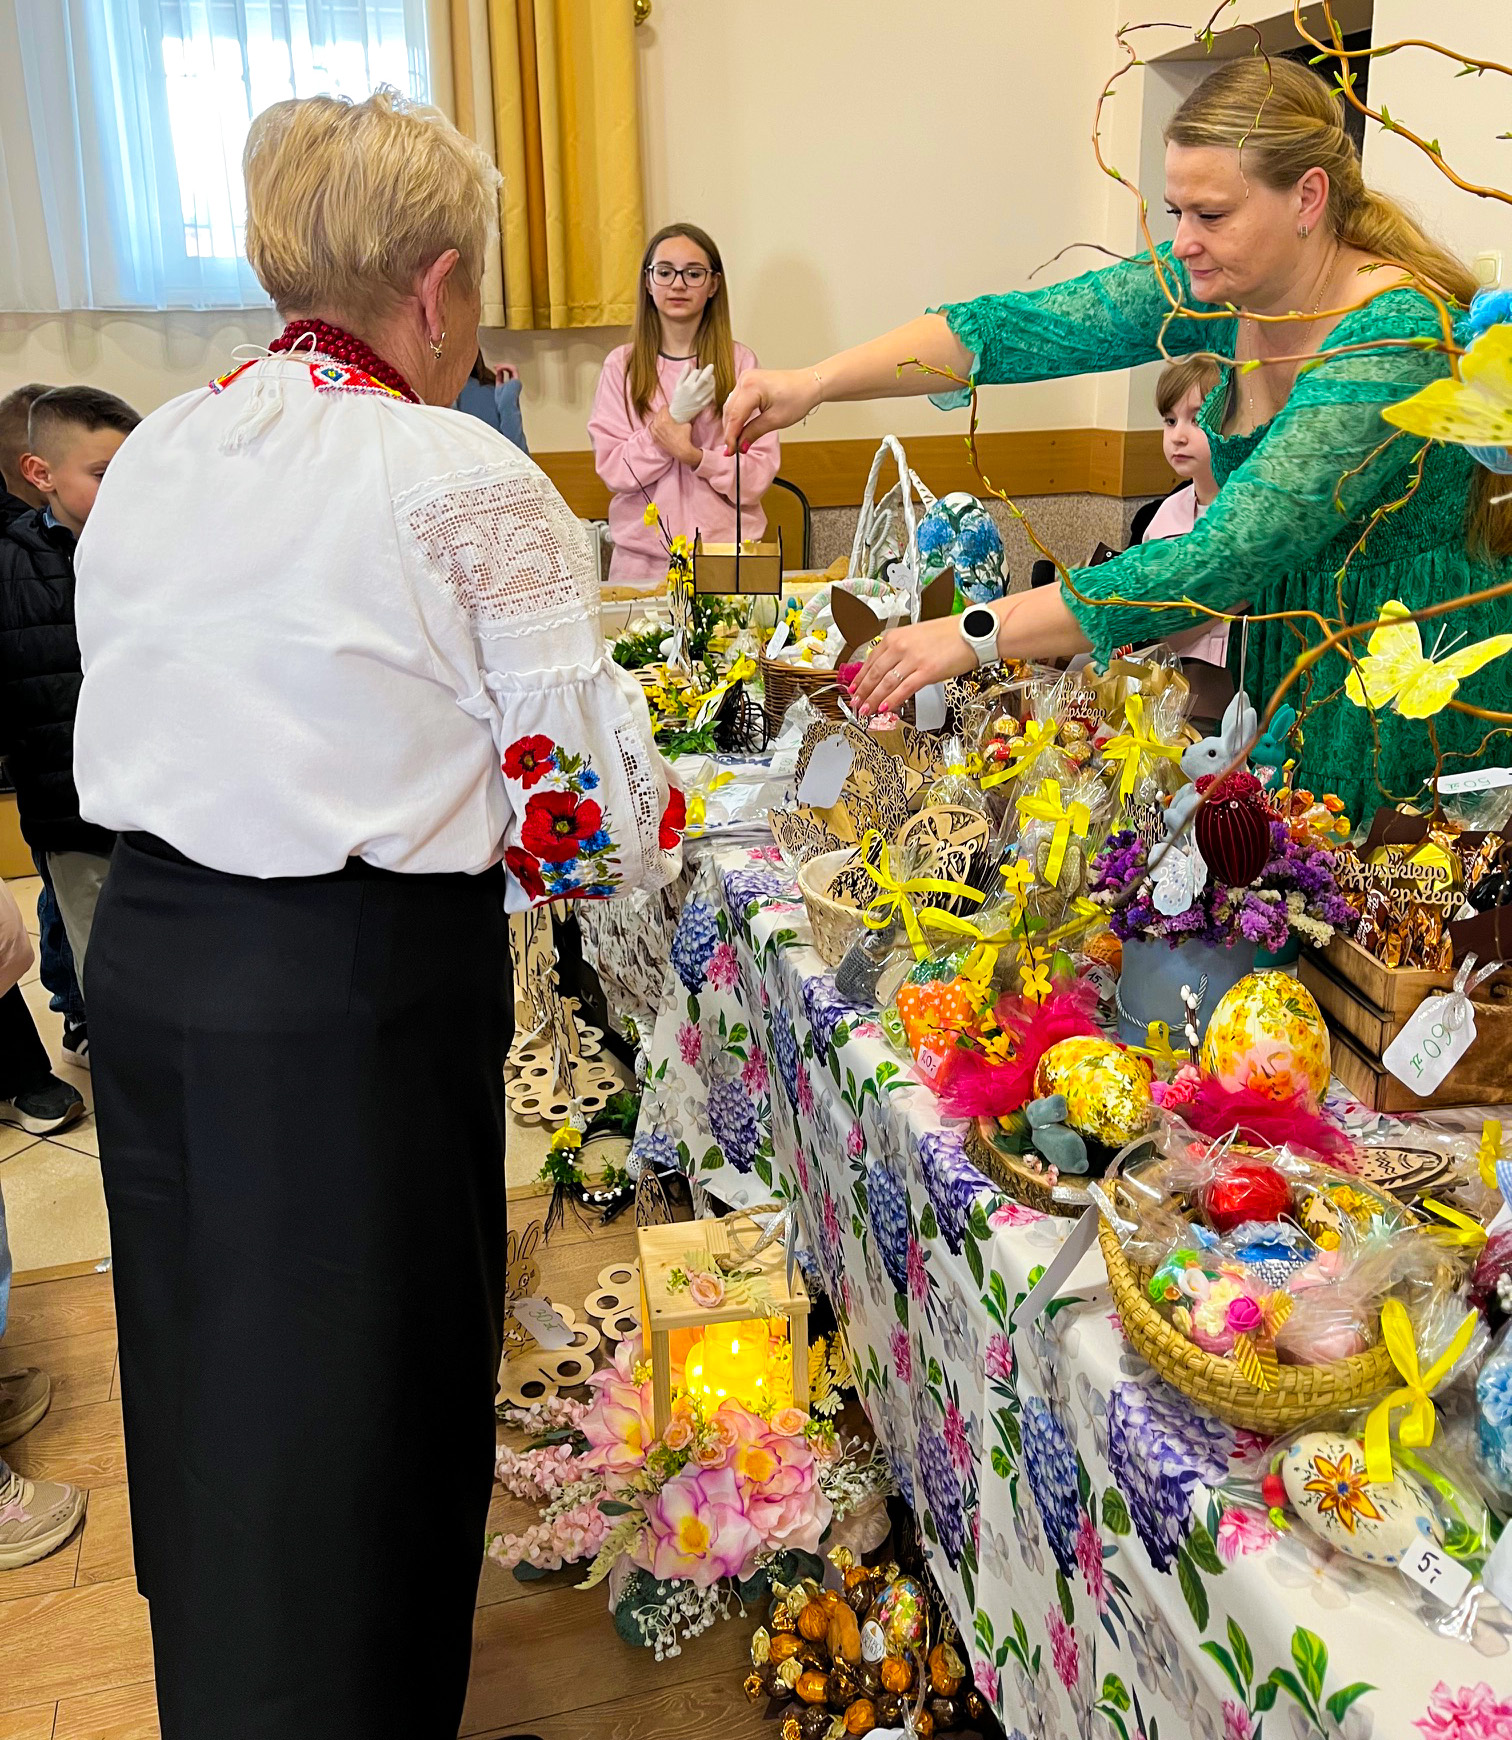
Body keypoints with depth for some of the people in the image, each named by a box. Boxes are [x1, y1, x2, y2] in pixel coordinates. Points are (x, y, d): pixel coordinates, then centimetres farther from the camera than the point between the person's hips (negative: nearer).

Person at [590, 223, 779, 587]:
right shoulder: (621, 365, 6)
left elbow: (758, 475, 0)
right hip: (642, 561, 0)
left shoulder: (739, 362, 4)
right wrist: (674, 416, -12)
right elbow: (612, 471, -2)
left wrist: (692, 455, -15)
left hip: (728, 553, 0)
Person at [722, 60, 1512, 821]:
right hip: (1283, 662, 7)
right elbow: (1029, 326, -12)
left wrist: (979, 636, -38)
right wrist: (817, 381, -25)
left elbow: (1226, 556, -36)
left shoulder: (1397, 341, -29)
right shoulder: (1215, 283, -7)